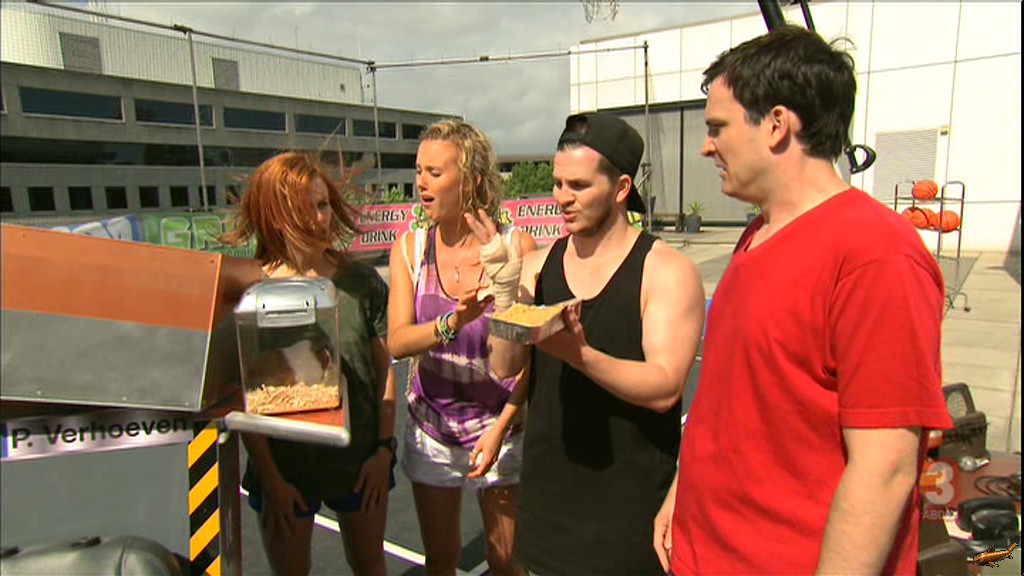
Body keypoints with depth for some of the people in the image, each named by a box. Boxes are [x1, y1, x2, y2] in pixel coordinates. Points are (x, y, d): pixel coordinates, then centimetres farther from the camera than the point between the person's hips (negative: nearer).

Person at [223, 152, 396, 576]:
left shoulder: (362, 282, -5)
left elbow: (385, 370, 0)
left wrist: (384, 448, -4)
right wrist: (269, 478, -8)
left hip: (361, 462, 2)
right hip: (284, 467, -1)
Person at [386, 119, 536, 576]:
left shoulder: (516, 246, -14)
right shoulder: (410, 247, -4)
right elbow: (397, 341, -13)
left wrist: (502, 425, -16)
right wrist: (452, 324, -31)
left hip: (498, 424, -2)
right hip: (430, 427, 3)